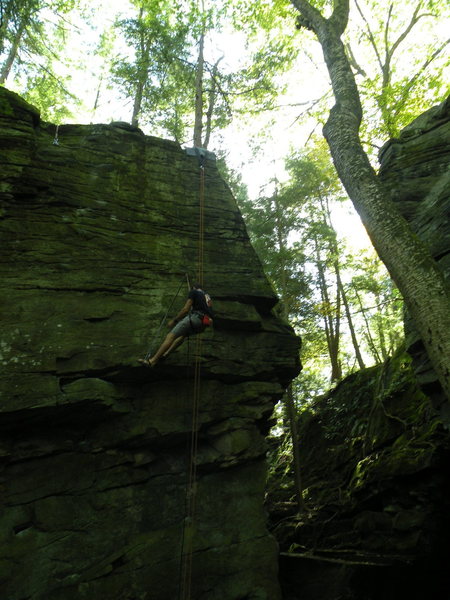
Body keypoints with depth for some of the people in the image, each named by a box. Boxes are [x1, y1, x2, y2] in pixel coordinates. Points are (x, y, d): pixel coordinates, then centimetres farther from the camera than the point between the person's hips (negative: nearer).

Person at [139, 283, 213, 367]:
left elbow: (186, 309, 0)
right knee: (183, 334, 27)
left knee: (170, 336, -10)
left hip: (196, 317, -8)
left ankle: (152, 361, -16)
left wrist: (174, 320, 6)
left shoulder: (193, 292, 11)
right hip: (204, 324, 8)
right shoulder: (206, 296, 33)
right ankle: (165, 354, 16)